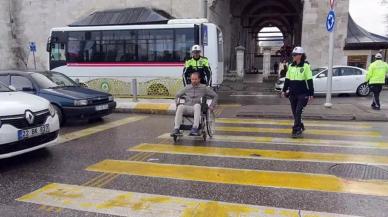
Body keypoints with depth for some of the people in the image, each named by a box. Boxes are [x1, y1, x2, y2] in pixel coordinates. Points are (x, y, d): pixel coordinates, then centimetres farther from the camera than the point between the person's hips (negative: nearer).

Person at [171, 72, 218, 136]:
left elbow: (215, 96, 12)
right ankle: (176, 129, -37)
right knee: (180, 107, -32)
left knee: (197, 105, -39)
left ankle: (195, 128, -48)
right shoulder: (187, 87, 17)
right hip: (187, 108, 2)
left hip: (198, 108, -2)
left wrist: (211, 106, 2)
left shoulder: (204, 88, 9)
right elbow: (177, 95, 29)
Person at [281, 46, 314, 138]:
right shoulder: (291, 66, 10)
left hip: (302, 94, -5)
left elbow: (310, 81, -7)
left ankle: (296, 130, -4)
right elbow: (287, 79, 15)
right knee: (295, 112, 9)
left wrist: (311, 94, -9)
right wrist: (284, 90, 10)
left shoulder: (306, 66, -6)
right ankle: (301, 127, 26)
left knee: (298, 112, -10)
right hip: (292, 93, 6)